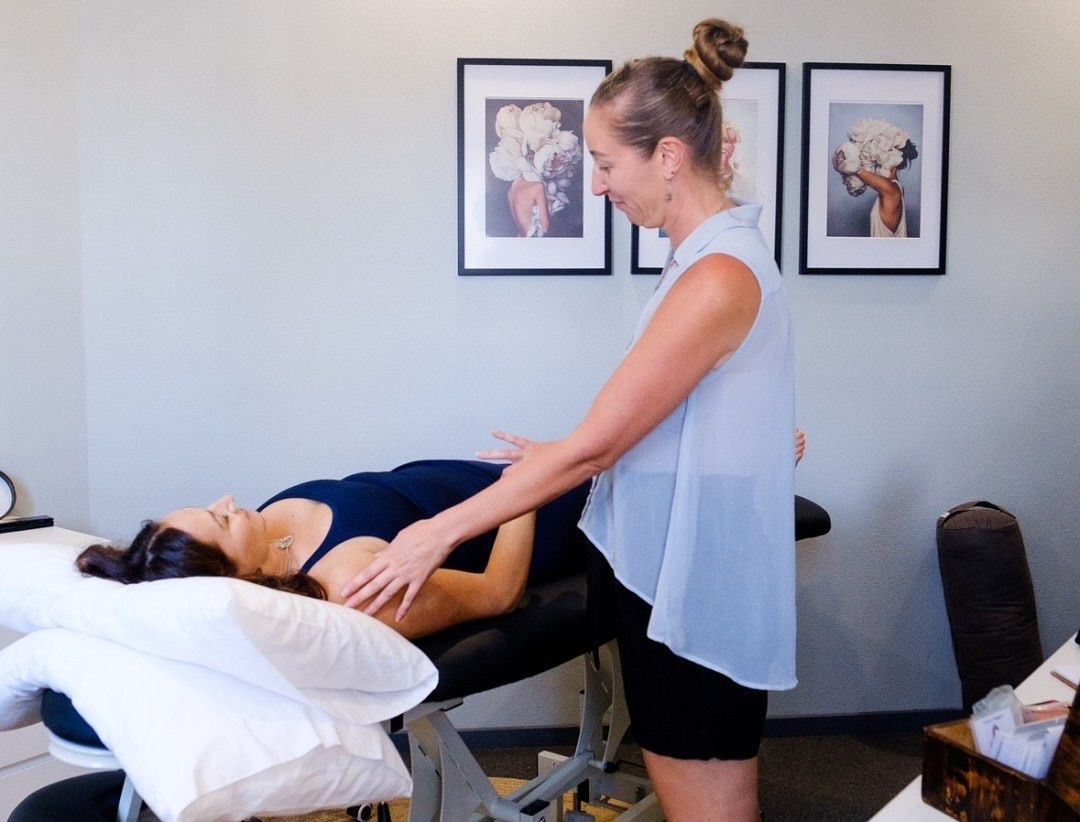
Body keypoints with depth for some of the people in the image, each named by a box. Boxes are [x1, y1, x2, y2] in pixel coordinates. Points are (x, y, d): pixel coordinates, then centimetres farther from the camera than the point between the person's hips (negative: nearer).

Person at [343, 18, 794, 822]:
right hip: (673, 577, 9)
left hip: (697, 595, -9)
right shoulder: (711, 258, 10)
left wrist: (440, 533, -13)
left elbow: (596, 443, -19)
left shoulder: (720, 277, -20)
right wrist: (566, 460, 20)